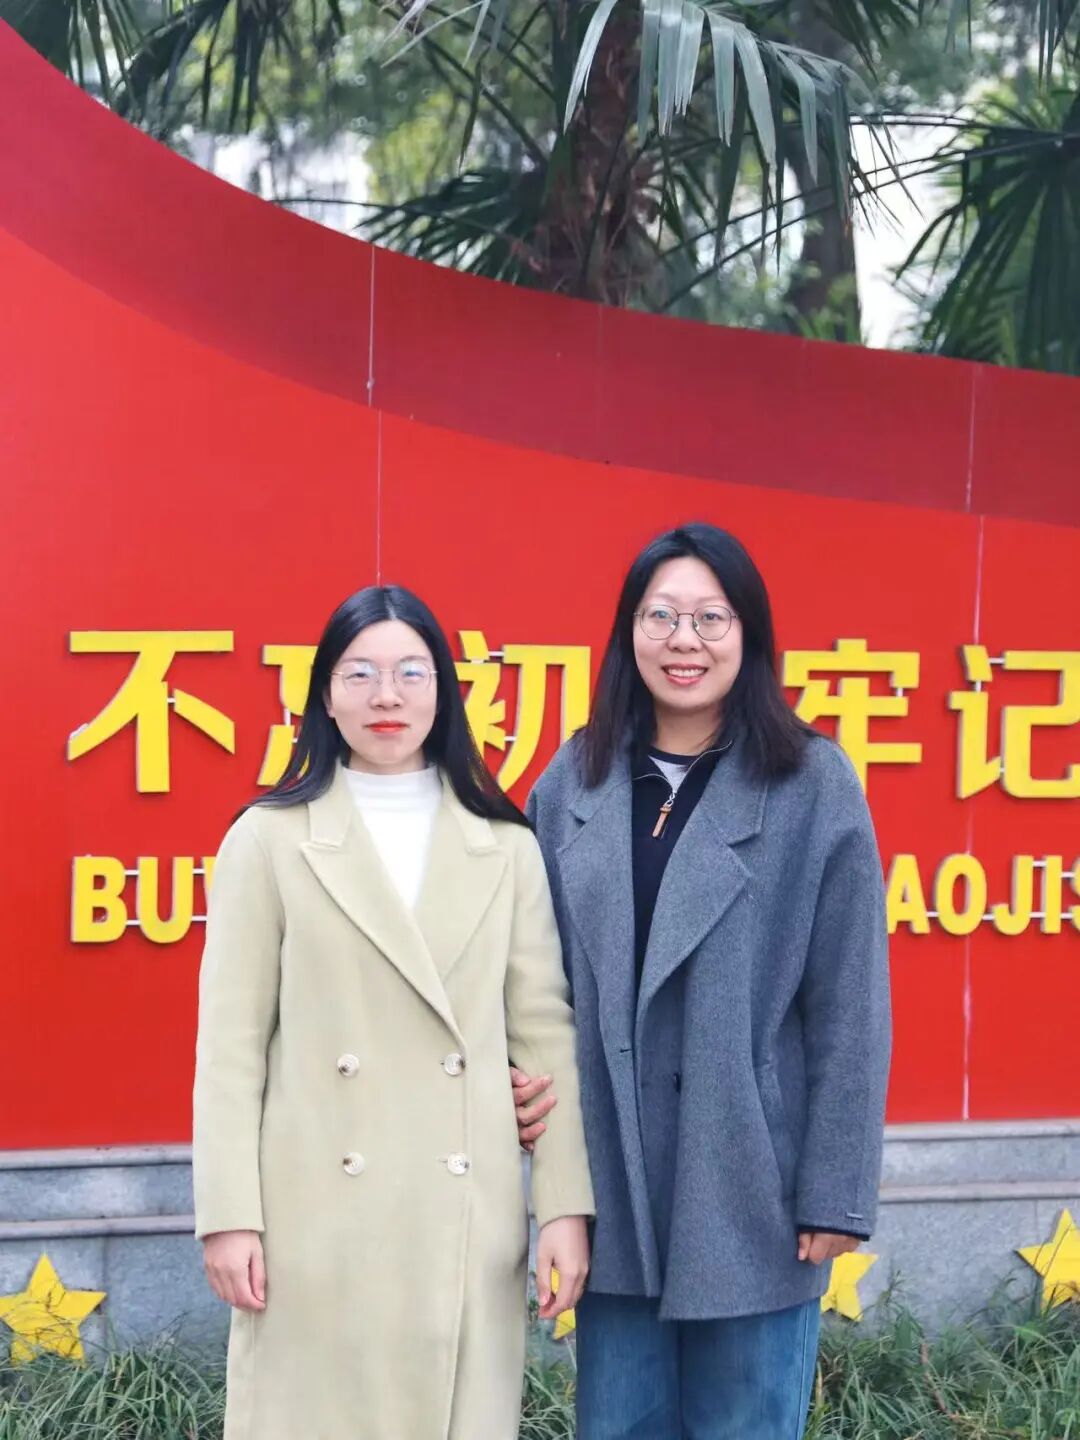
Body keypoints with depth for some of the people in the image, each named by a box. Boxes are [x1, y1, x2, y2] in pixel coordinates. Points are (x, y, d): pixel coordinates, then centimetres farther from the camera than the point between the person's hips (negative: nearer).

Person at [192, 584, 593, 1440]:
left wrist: (565, 1203, 1)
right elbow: (231, 1040, 0)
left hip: (467, 1212, 2)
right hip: (317, 1213, -2)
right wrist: (229, 1213, -6)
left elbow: (544, 1030, 7)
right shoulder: (269, 839, 2)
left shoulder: (505, 847, 8)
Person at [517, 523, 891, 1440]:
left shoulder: (814, 783, -5)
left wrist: (836, 1192, -8)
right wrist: (526, 1077, -6)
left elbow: (849, 1007, -6)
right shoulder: (575, 780, 6)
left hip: (751, 1188, -3)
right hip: (612, 1186, 4)